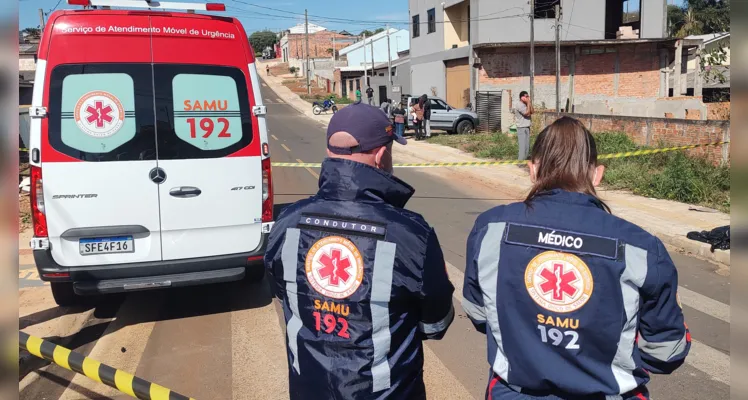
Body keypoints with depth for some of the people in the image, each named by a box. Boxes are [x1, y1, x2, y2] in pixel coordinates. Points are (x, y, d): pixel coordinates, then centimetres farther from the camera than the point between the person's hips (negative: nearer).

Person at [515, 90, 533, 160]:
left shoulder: (526, 105, 14)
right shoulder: (519, 105, -14)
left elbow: (532, 112, 7)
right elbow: (527, 113, -19)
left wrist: (530, 103, 1)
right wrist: (528, 103, -12)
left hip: (527, 127, 9)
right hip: (521, 128, -9)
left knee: (527, 146, 11)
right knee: (523, 145, -9)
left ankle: (524, 159, 18)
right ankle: (521, 160, -6)